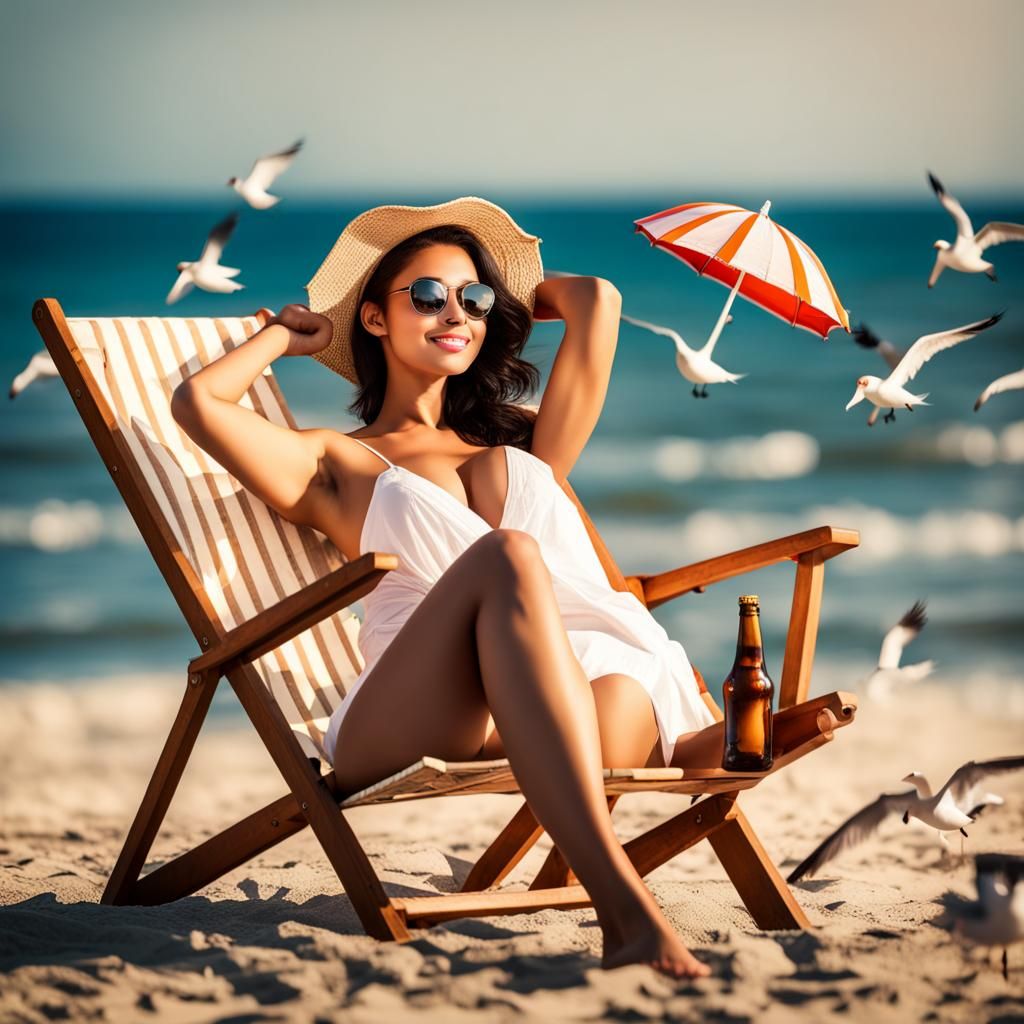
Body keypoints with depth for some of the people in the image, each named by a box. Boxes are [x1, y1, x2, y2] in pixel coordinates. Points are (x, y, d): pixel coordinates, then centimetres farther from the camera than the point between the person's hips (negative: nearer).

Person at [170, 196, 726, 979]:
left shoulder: (526, 445, 36)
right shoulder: (336, 464, 25)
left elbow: (597, 301, 31)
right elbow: (198, 403, 8)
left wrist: (502, 300, 49)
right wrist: (286, 336, 27)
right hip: (400, 723, -3)